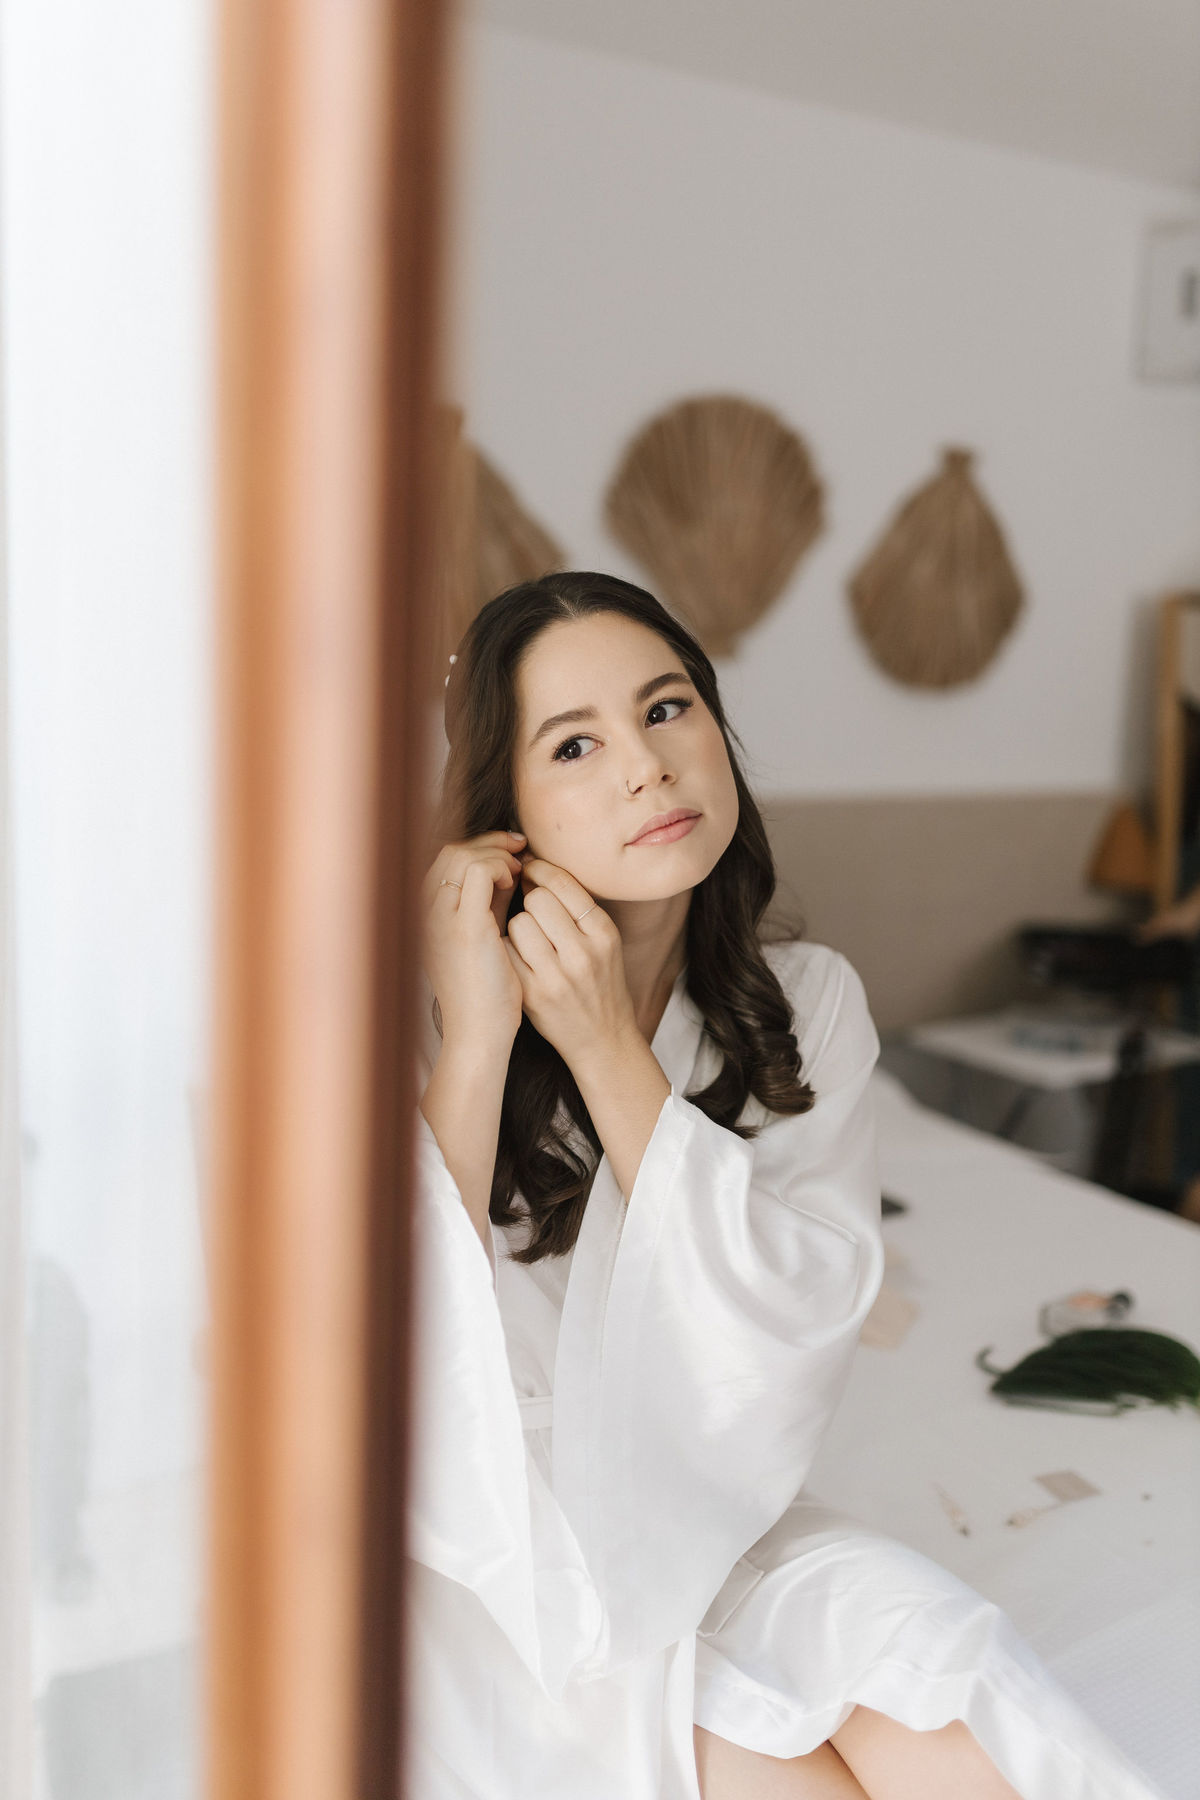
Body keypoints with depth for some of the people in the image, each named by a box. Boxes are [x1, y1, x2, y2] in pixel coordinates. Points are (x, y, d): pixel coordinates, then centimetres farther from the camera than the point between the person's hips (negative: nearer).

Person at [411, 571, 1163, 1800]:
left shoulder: (807, 1004, -4)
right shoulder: (419, 1014, -15)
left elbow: (792, 1331, -15)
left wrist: (607, 1049, -22)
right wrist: (476, 1042, -30)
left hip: (710, 1524, 3)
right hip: (492, 1558, -3)